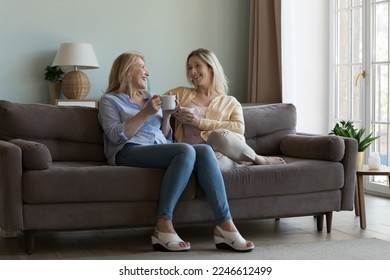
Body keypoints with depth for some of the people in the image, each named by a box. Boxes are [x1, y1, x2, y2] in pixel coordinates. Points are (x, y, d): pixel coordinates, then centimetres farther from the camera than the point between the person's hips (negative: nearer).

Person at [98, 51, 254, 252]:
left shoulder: (150, 98, 30)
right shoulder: (110, 100, 12)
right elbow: (116, 135, -6)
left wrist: (166, 116, 10)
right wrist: (145, 113, -10)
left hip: (161, 150, 6)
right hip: (131, 152, -6)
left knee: (204, 150, -25)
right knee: (186, 150, -33)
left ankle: (224, 225, -34)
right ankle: (163, 227, -36)